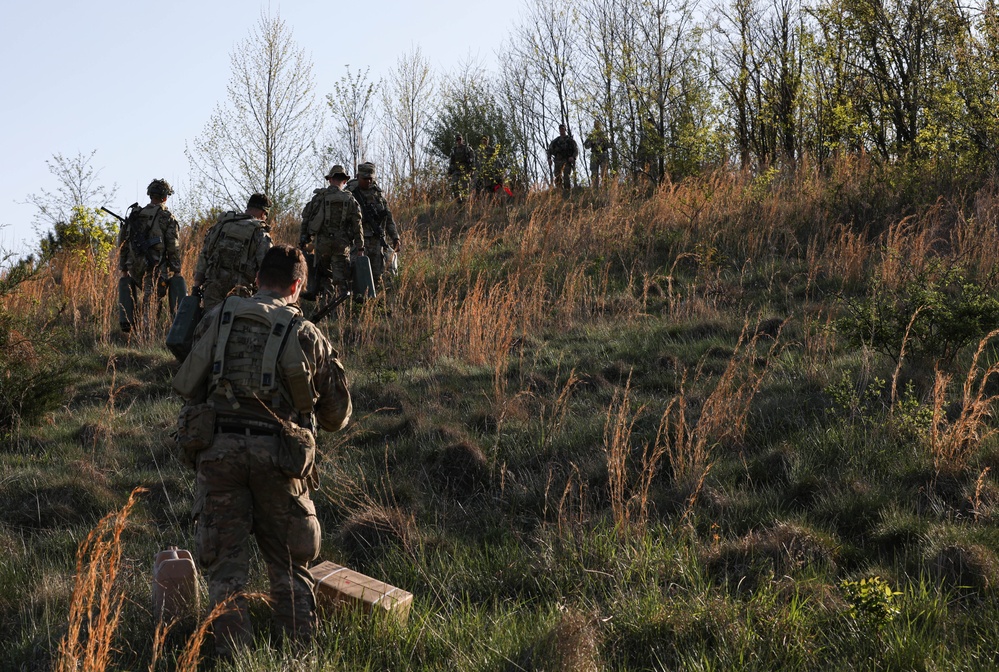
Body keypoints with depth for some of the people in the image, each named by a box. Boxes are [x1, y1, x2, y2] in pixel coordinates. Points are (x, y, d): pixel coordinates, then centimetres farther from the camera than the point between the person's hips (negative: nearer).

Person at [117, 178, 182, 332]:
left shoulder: (134, 215, 12)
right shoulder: (167, 218, -2)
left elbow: (123, 242, 13)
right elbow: (173, 247, -6)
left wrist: (123, 268, 19)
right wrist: (176, 271, 1)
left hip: (135, 266, 5)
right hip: (155, 267, -5)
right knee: (151, 302, -4)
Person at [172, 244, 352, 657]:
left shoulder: (218, 320, 8)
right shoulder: (307, 335, 7)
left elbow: (185, 386, 11)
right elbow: (337, 415, 14)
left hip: (217, 449, 0)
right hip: (277, 454, 0)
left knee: (225, 562, 8)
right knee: (288, 563, 12)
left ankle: (233, 654, 3)